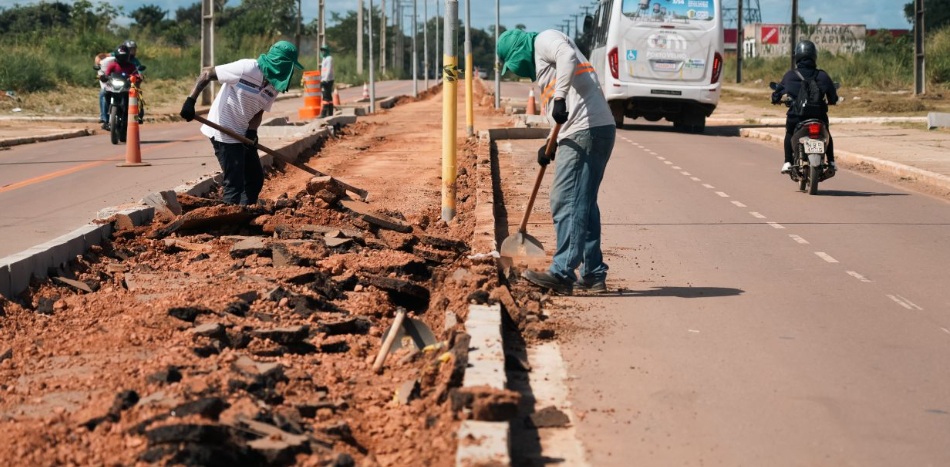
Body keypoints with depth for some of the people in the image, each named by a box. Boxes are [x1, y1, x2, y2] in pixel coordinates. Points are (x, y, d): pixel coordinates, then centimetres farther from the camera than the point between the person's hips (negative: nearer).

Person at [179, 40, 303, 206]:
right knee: (235, 183, -10)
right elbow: (207, 74, -15)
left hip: (242, 134, 9)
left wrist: (252, 132, -14)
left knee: (255, 179, 13)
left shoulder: (274, 86, 2)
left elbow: (259, 112, 6)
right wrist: (191, 101, -20)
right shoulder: (246, 68, -21)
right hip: (223, 132, -9)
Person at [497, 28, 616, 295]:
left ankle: (562, 273, -12)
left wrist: (559, 97, -28)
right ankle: (594, 274, 18)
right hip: (600, 130, 10)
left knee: (566, 203, -10)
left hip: (584, 132, -10)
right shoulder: (542, 66, 30)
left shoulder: (544, 40, 3)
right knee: (583, 205, 14)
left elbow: (567, 57, -21)